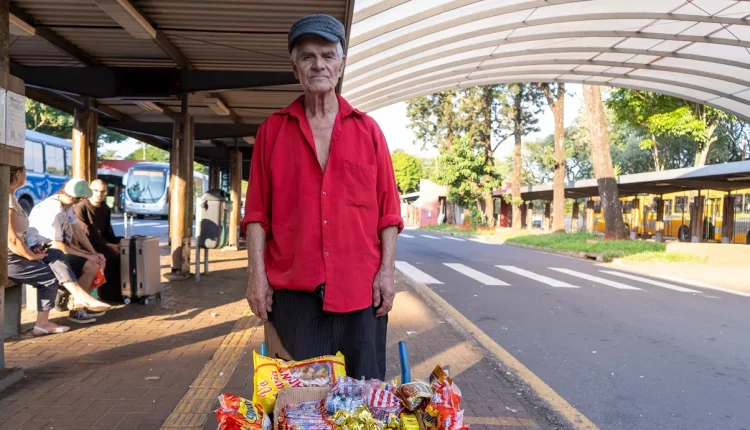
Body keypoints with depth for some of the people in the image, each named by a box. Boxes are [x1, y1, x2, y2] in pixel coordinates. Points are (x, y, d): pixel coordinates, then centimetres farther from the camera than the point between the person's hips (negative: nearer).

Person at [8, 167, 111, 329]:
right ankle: (42, 323, 6)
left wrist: (32, 250, 4)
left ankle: (80, 297, -8)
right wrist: (32, 256, -11)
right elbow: (11, 239, -24)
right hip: (8, 258, -10)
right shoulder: (8, 200, -21)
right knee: (50, 277, 0)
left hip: (14, 254, 10)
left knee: (55, 255, 3)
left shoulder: (11, 197, 12)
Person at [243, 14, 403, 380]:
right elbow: (257, 211, 5)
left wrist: (387, 270, -3)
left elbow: (387, 209, 5)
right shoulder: (272, 130, 7)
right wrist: (256, 274, -3)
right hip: (293, 287, 0)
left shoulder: (367, 129, 7)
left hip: (360, 285, 1)